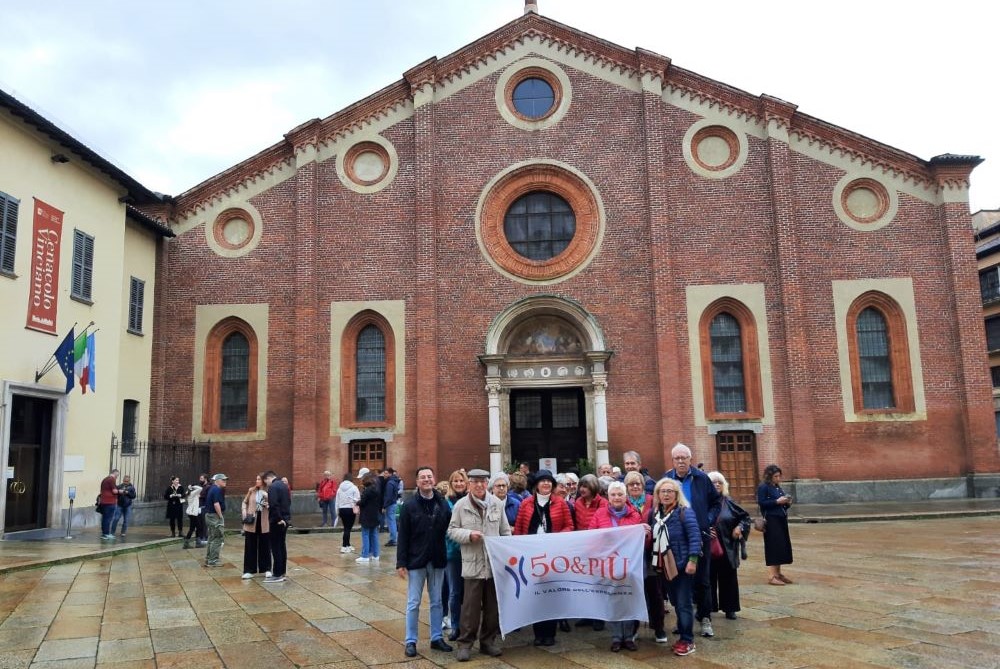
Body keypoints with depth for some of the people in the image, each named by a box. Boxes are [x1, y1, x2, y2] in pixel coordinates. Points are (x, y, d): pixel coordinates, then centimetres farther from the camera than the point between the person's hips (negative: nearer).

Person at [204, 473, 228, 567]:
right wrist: (221, 517, -18)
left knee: (212, 538, 16)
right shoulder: (217, 490, -16)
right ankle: (213, 560, -2)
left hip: (209, 515, 10)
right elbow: (216, 504, -23)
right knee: (217, 539, -5)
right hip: (215, 516, -10)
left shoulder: (212, 488, 14)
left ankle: (208, 559, 21)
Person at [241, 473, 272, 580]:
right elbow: (245, 502, 14)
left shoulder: (268, 492, -4)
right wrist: (244, 512, 0)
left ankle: (266, 569, 18)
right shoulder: (251, 490, 5)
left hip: (264, 523, -2)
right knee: (250, 547, 6)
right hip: (251, 523, 2)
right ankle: (249, 570, 13)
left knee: (265, 547, 8)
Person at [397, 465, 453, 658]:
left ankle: (436, 638, 25)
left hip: (437, 561, 3)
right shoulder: (409, 506, -7)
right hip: (416, 561, -3)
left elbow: (449, 530, 2)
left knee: (436, 602, 13)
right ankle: (411, 641, 16)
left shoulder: (443, 504, 0)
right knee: (413, 603, 6)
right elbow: (403, 537, -7)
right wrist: (401, 563, -10)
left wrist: (446, 554, -6)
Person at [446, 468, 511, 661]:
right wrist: (469, 535, -14)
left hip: (495, 562, 3)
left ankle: (488, 641, 24)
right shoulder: (460, 505, -1)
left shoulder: (497, 504, 4)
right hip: (472, 563, -3)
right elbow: (452, 531, 2)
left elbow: (506, 531, 10)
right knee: (471, 605, -2)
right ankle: (465, 643, 11)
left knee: (492, 605, 10)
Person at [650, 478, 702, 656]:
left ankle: (687, 641, 7)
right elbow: (653, 539, 14)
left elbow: (695, 536, -18)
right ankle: (683, 635, 26)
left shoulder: (685, 511, -12)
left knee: (684, 603, -2)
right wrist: (653, 561, 9)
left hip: (682, 564, -6)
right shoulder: (655, 513, 7)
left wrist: (692, 560, -24)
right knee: (675, 602, 14)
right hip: (665, 566, 7)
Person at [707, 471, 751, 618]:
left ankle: (729, 608, 20)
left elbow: (746, 516, 12)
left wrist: (740, 527, -5)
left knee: (728, 577, 8)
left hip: (727, 548, 2)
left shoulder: (728, 502, 3)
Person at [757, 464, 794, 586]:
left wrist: (787, 503, 0)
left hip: (781, 520, 8)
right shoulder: (763, 487, -8)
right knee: (774, 547, -9)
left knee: (783, 546, 10)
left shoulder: (778, 487, 16)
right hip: (771, 521, -8)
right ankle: (771, 576, -7)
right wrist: (777, 501, -20)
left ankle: (778, 573, 20)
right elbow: (761, 503, -17)